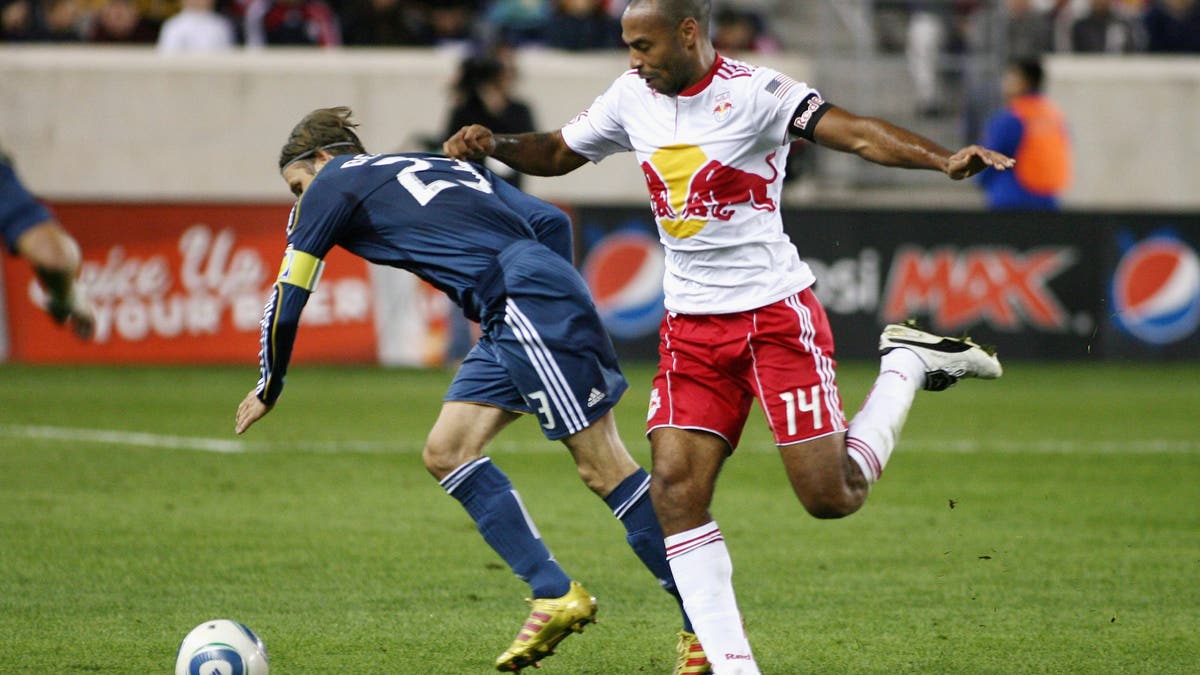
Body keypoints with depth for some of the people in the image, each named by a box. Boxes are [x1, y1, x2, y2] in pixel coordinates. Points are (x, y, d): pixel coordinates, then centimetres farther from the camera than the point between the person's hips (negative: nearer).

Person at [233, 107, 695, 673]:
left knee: (602, 466, -9)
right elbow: (551, 222, 20)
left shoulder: (332, 185, 11)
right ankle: (556, 596, 6)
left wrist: (268, 391, 25)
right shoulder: (444, 165, 29)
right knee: (446, 452, 9)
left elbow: (286, 301, 12)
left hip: (526, 299, -9)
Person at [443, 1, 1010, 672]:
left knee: (831, 496, -5)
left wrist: (944, 158, -41)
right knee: (675, 488, -11)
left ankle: (908, 365, 20)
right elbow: (559, 152, 21)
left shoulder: (755, 92, -14)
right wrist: (493, 144, 2)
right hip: (691, 328, 6)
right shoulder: (633, 96, 6)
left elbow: (858, 133, -25)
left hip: (777, 314, -5)